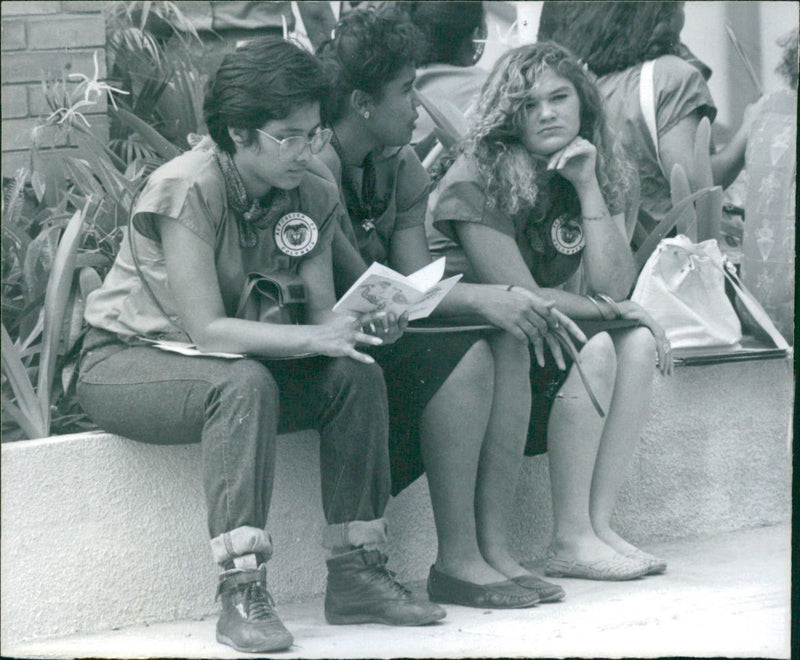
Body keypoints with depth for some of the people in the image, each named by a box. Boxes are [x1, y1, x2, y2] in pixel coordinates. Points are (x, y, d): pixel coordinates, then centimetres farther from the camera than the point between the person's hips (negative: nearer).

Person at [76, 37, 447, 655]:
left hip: (230, 362, 6)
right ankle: (242, 592, -39)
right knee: (244, 383, -37)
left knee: (356, 374, -17)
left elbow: (319, 309, -6)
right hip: (127, 360, -6)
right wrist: (313, 337, -36)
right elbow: (205, 329, -28)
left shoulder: (312, 192, -4)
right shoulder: (188, 189, -24)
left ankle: (357, 571, -13)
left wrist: (358, 322, -29)